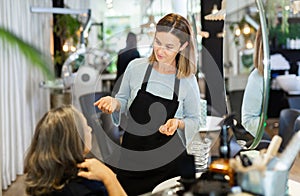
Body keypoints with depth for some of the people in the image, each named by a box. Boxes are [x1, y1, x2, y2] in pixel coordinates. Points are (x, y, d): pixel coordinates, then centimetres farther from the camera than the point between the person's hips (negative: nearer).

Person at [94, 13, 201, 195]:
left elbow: (195, 121, 2)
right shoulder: (136, 67, -7)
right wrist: (114, 102, -13)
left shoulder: (188, 80, -9)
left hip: (169, 160, -1)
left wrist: (178, 123, -18)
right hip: (132, 156, 1)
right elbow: (123, 100, 8)